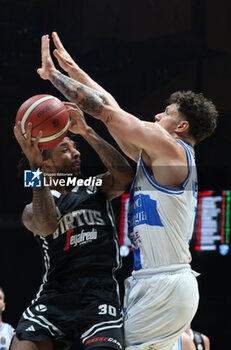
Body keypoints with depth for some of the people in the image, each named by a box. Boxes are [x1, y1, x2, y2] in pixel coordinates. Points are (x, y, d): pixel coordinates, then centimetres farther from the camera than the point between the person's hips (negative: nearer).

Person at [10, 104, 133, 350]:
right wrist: (35, 167, -17)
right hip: (54, 295, 0)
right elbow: (47, 226, -11)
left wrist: (87, 132, -7)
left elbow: (124, 176, -4)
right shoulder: (32, 210, 13)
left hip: (100, 292, 0)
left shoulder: (96, 188, 18)